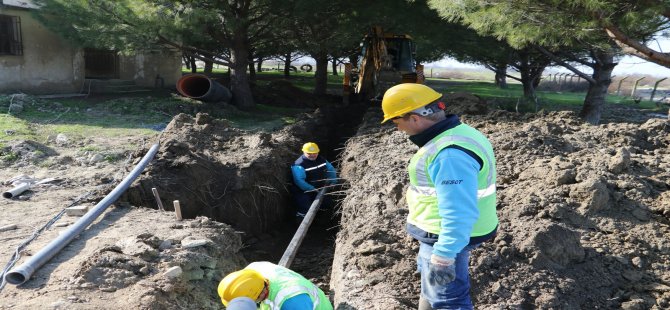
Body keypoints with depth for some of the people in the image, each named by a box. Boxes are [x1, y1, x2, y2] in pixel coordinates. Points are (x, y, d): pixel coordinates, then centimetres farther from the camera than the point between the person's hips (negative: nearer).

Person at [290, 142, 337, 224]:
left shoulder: (321, 160, -3)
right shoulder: (299, 165, -25)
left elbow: (331, 170, 12)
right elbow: (299, 181, -34)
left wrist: (332, 182, 1)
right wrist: (312, 189, -34)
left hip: (318, 190, 7)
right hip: (303, 192, -7)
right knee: (305, 210, -16)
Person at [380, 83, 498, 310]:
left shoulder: (450, 153, -30)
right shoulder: (457, 133, 5)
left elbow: (458, 214, -32)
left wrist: (443, 257, -28)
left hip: (448, 238, -10)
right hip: (444, 233, 11)